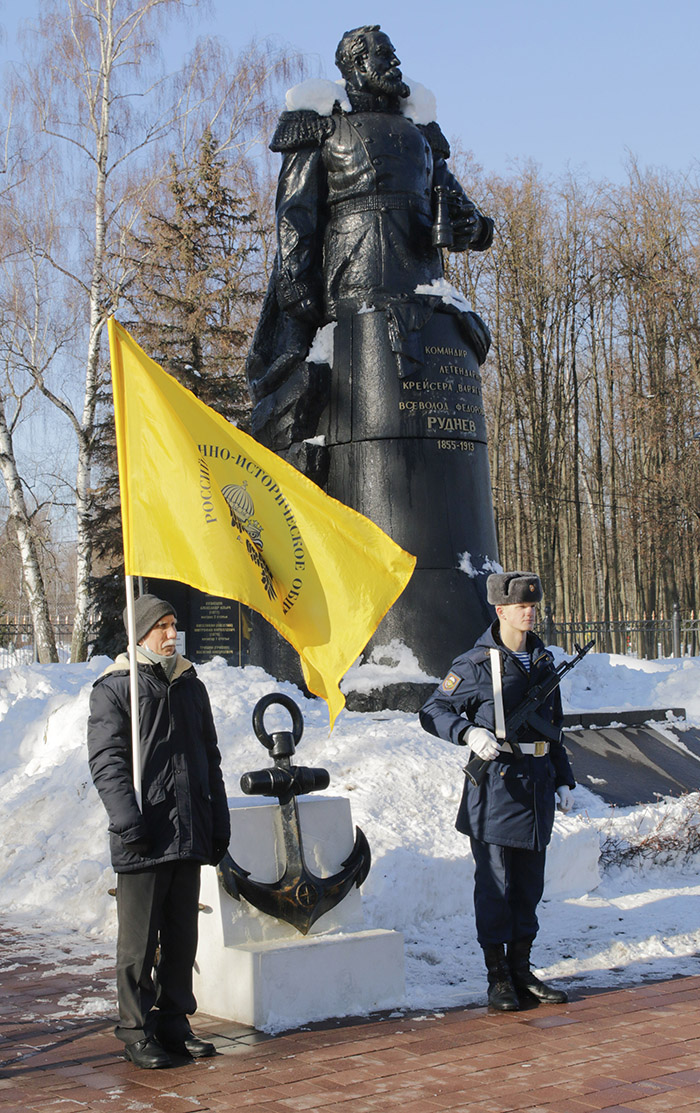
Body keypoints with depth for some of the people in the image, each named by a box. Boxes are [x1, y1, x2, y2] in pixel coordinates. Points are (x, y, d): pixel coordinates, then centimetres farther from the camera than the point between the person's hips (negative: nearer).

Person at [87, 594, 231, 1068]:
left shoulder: (191, 686, 17)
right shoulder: (113, 689, -2)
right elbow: (106, 761, -8)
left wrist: (219, 822, 16)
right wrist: (128, 819, -18)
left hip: (189, 835, 6)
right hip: (143, 840, -6)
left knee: (182, 937, 11)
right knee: (140, 941, 1)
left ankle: (175, 1023, 22)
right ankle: (137, 1031, 12)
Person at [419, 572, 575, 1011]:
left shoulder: (544, 661, 13)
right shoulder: (476, 665, -6)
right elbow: (434, 712, -4)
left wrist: (564, 780, 15)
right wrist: (469, 732, -21)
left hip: (537, 785, 6)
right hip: (496, 782, -6)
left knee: (530, 882, 11)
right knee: (495, 883, -1)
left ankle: (522, 970, 22)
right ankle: (498, 978, 10)